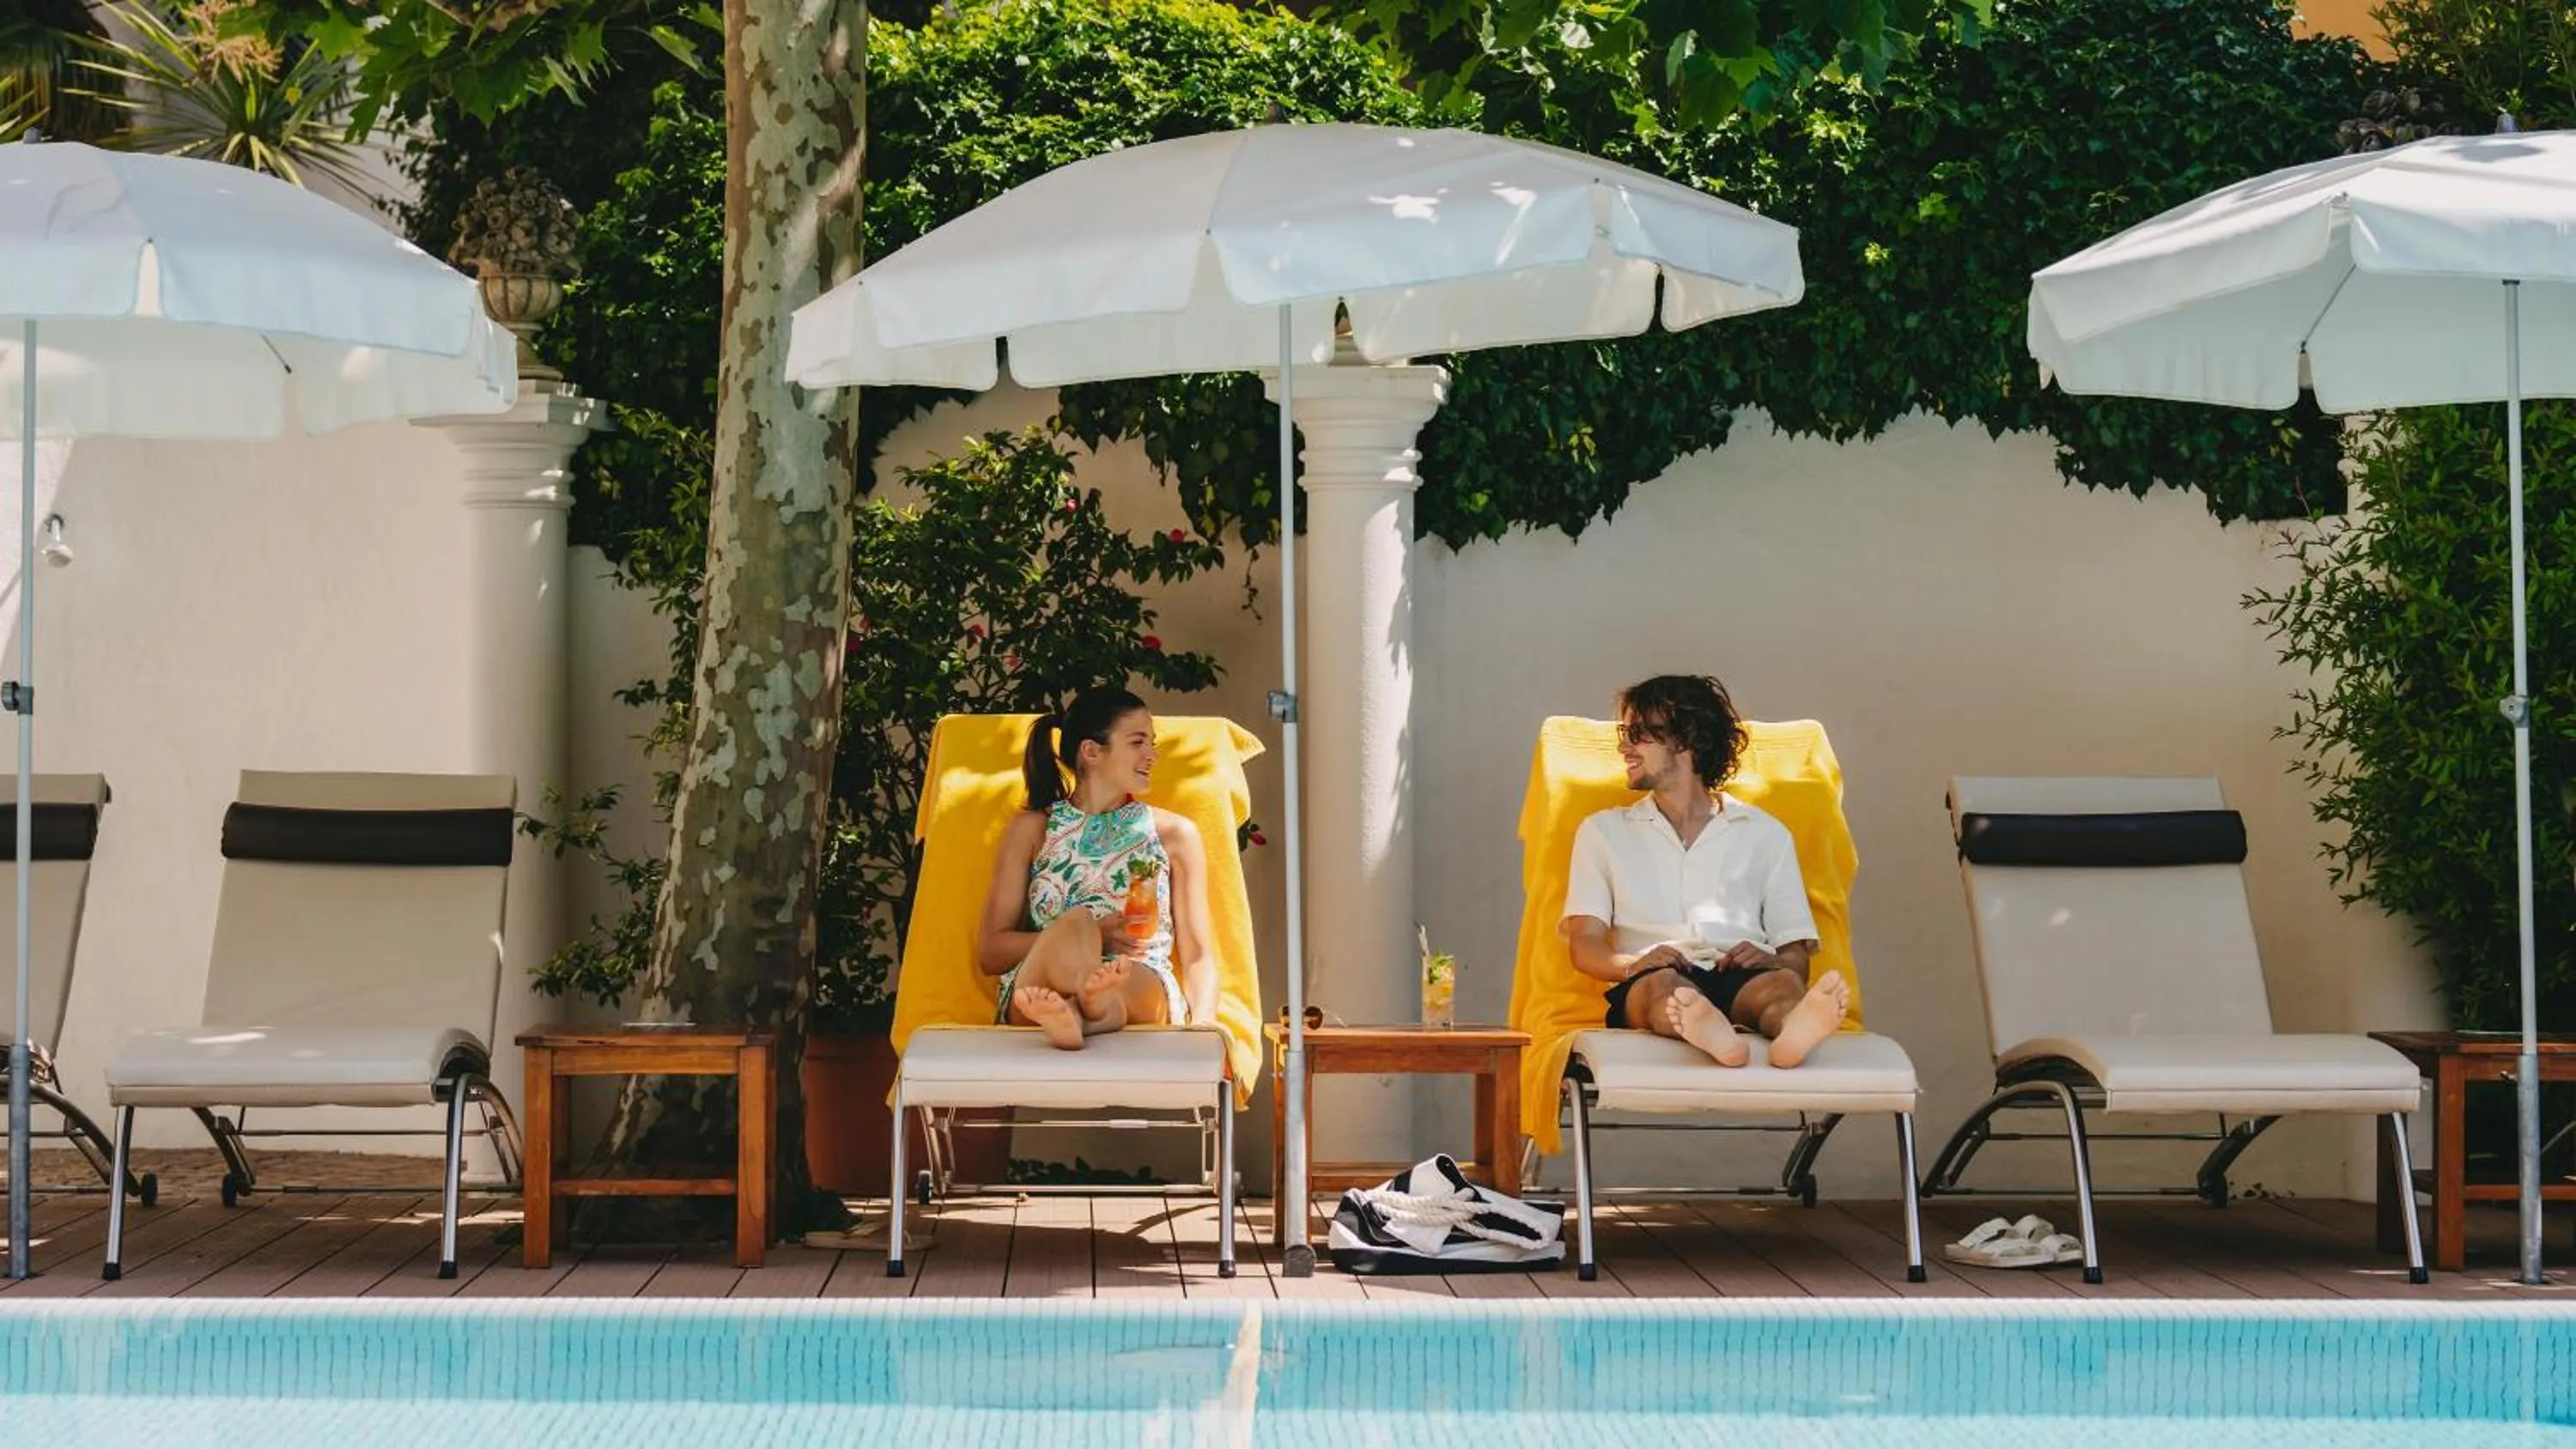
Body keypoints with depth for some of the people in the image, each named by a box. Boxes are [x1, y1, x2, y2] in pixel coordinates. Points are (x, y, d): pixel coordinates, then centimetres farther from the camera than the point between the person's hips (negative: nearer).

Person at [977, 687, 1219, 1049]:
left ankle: (1075, 1013, -72)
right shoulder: (1032, 829, 22)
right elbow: (990, 951, 14)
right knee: (1077, 922, -37)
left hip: (1142, 992, 0)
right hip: (1034, 987, 0)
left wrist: (1201, 1031, -6)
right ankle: (1097, 1007, -71)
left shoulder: (1174, 834, 24)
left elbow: (1198, 958, 17)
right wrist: (1088, 936, -3)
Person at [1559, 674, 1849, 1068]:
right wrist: (1631, 966, -13)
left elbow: (1796, 955, 16)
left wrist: (1767, 960, -10)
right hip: (1644, 989, -1)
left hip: (1740, 980, 1)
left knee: (1783, 983, -35)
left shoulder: (1765, 834, 24)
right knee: (1662, 982, -39)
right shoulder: (1602, 832, 25)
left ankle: (1795, 1032, -71)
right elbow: (1584, 946, 11)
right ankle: (1709, 1035, -73)